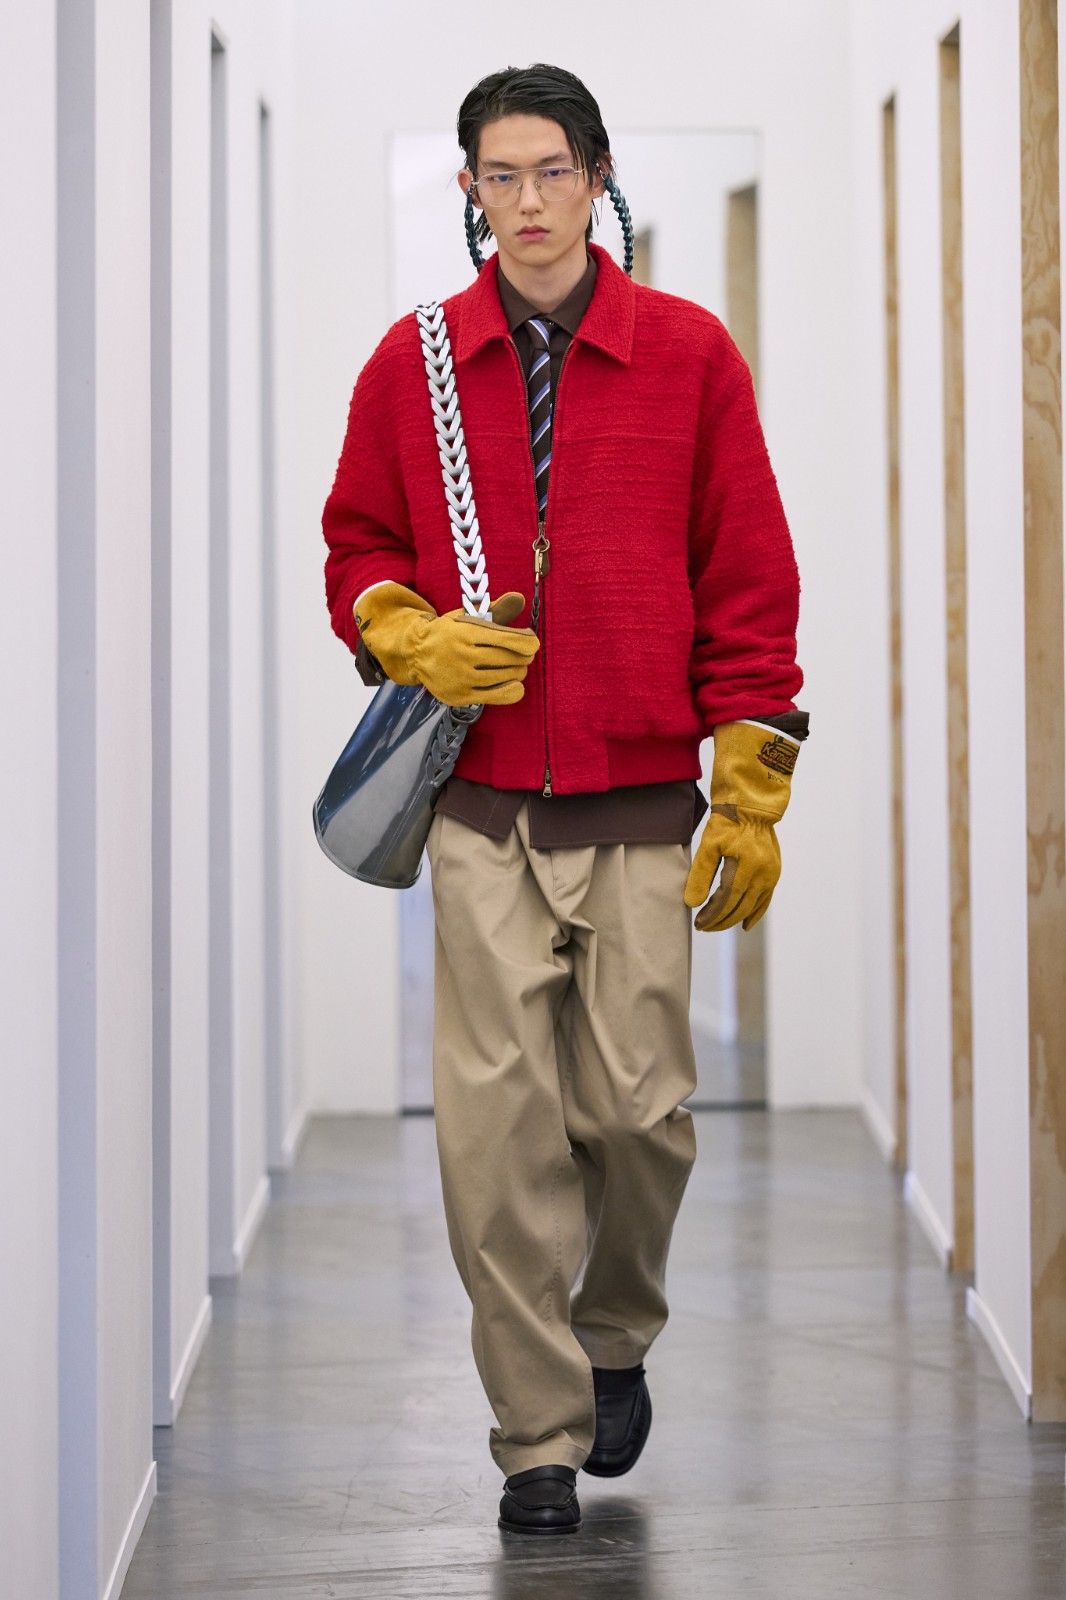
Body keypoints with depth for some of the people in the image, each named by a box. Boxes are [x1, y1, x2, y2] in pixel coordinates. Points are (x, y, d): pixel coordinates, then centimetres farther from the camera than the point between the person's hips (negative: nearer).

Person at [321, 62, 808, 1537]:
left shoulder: (688, 353, 3)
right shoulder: (412, 363, 7)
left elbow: (750, 577, 4)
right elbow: (358, 548, 16)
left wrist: (753, 792, 0)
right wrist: (414, 639, -7)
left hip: (645, 809, 0)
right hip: (482, 808, 1)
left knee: (640, 1108, 0)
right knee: (497, 1124, -4)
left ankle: (617, 1336, 31)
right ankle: (539, 1438, 6)